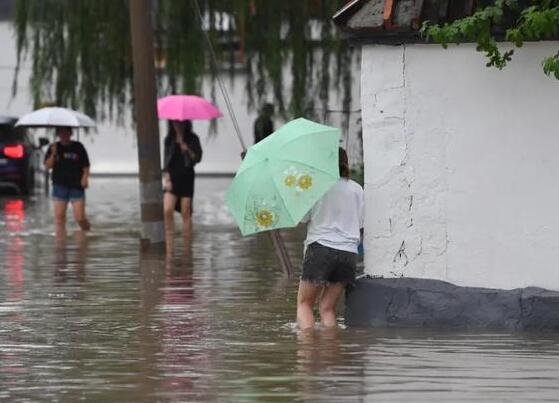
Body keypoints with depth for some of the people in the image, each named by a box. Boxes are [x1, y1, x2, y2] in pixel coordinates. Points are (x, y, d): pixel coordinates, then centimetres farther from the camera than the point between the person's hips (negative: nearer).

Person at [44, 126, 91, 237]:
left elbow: (86, 166, 5)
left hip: (76, 186, -2)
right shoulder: (54, 148, 7)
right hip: (60, 186, 2)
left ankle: (87, 233, 21)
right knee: (59, 217, -4)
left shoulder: (78, 147, 3)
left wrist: (85, 178, -12)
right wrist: (53, 154, -15)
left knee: (80, 218, -6)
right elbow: (47, 166, 0)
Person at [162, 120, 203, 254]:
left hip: (186, 179, -1)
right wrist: (166, 178, -1)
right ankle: (169, 248, -15)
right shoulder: (169, 140, 11)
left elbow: (197, 158, -1)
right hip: (172, 178, 1)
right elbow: (166, 161, 10)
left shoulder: (192, 139, 5)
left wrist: (186, 148, -15)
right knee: (167, 210, -16)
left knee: (186, 213, -1)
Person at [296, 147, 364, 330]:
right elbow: (361, 225, 13)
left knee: (304, 303, 5)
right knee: (328, 308, 9)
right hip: (348, 253, 4)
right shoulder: (356, 189, 10)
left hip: (321, 248, -4)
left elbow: (302, 217, -3)